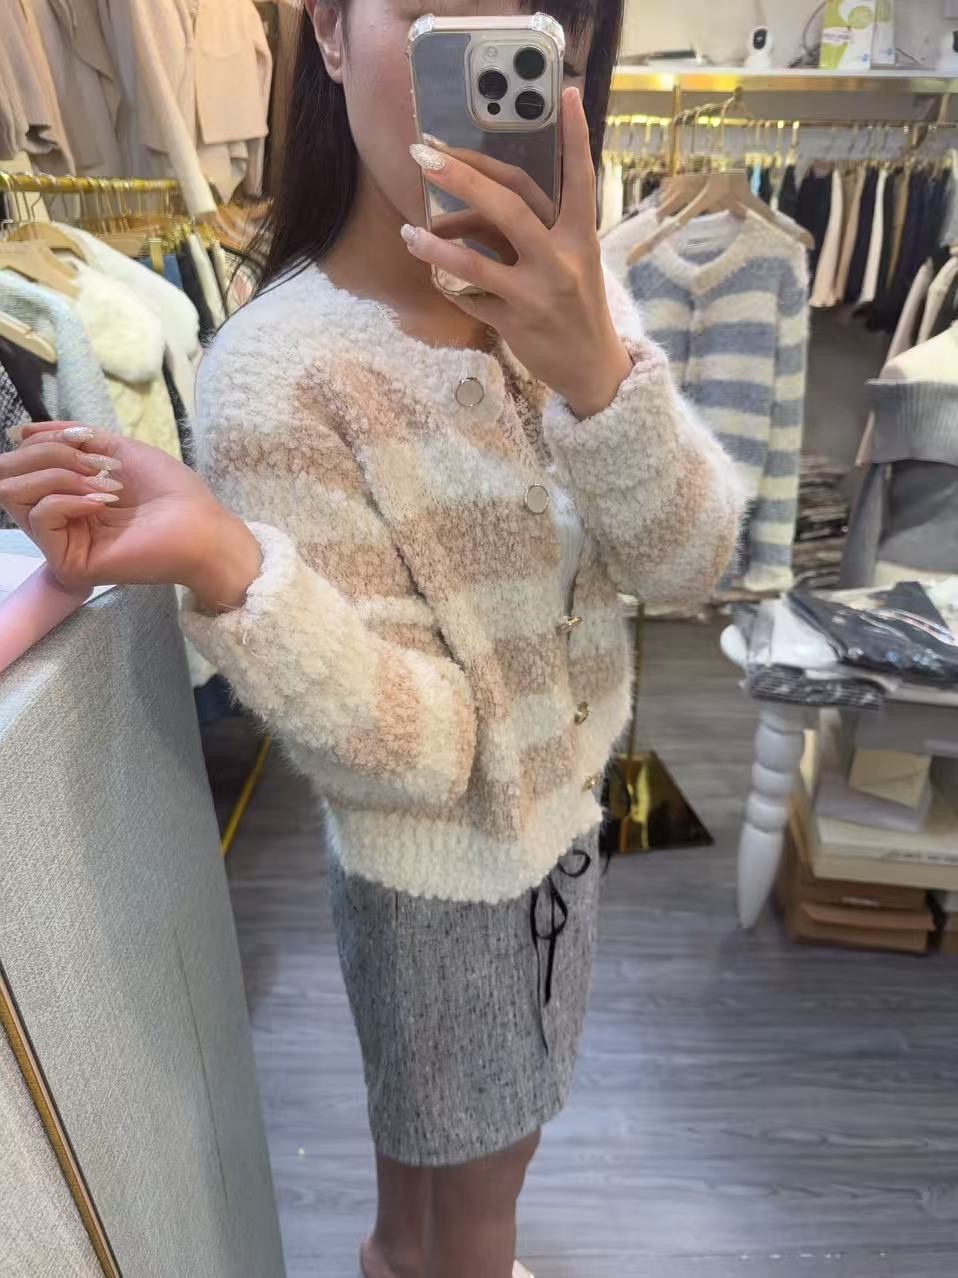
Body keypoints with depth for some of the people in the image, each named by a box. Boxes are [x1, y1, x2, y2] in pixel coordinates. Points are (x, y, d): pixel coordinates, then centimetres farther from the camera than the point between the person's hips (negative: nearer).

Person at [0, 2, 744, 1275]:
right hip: (452, 868, -7)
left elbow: (687, 564, -15)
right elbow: (419, 754, -26)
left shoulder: (556, 281, -6)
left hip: (553, 808, 7)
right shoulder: (281, 372, -27)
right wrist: (227, 571, -42)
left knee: (429, 1110, 35)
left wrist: (592, 365, -32)